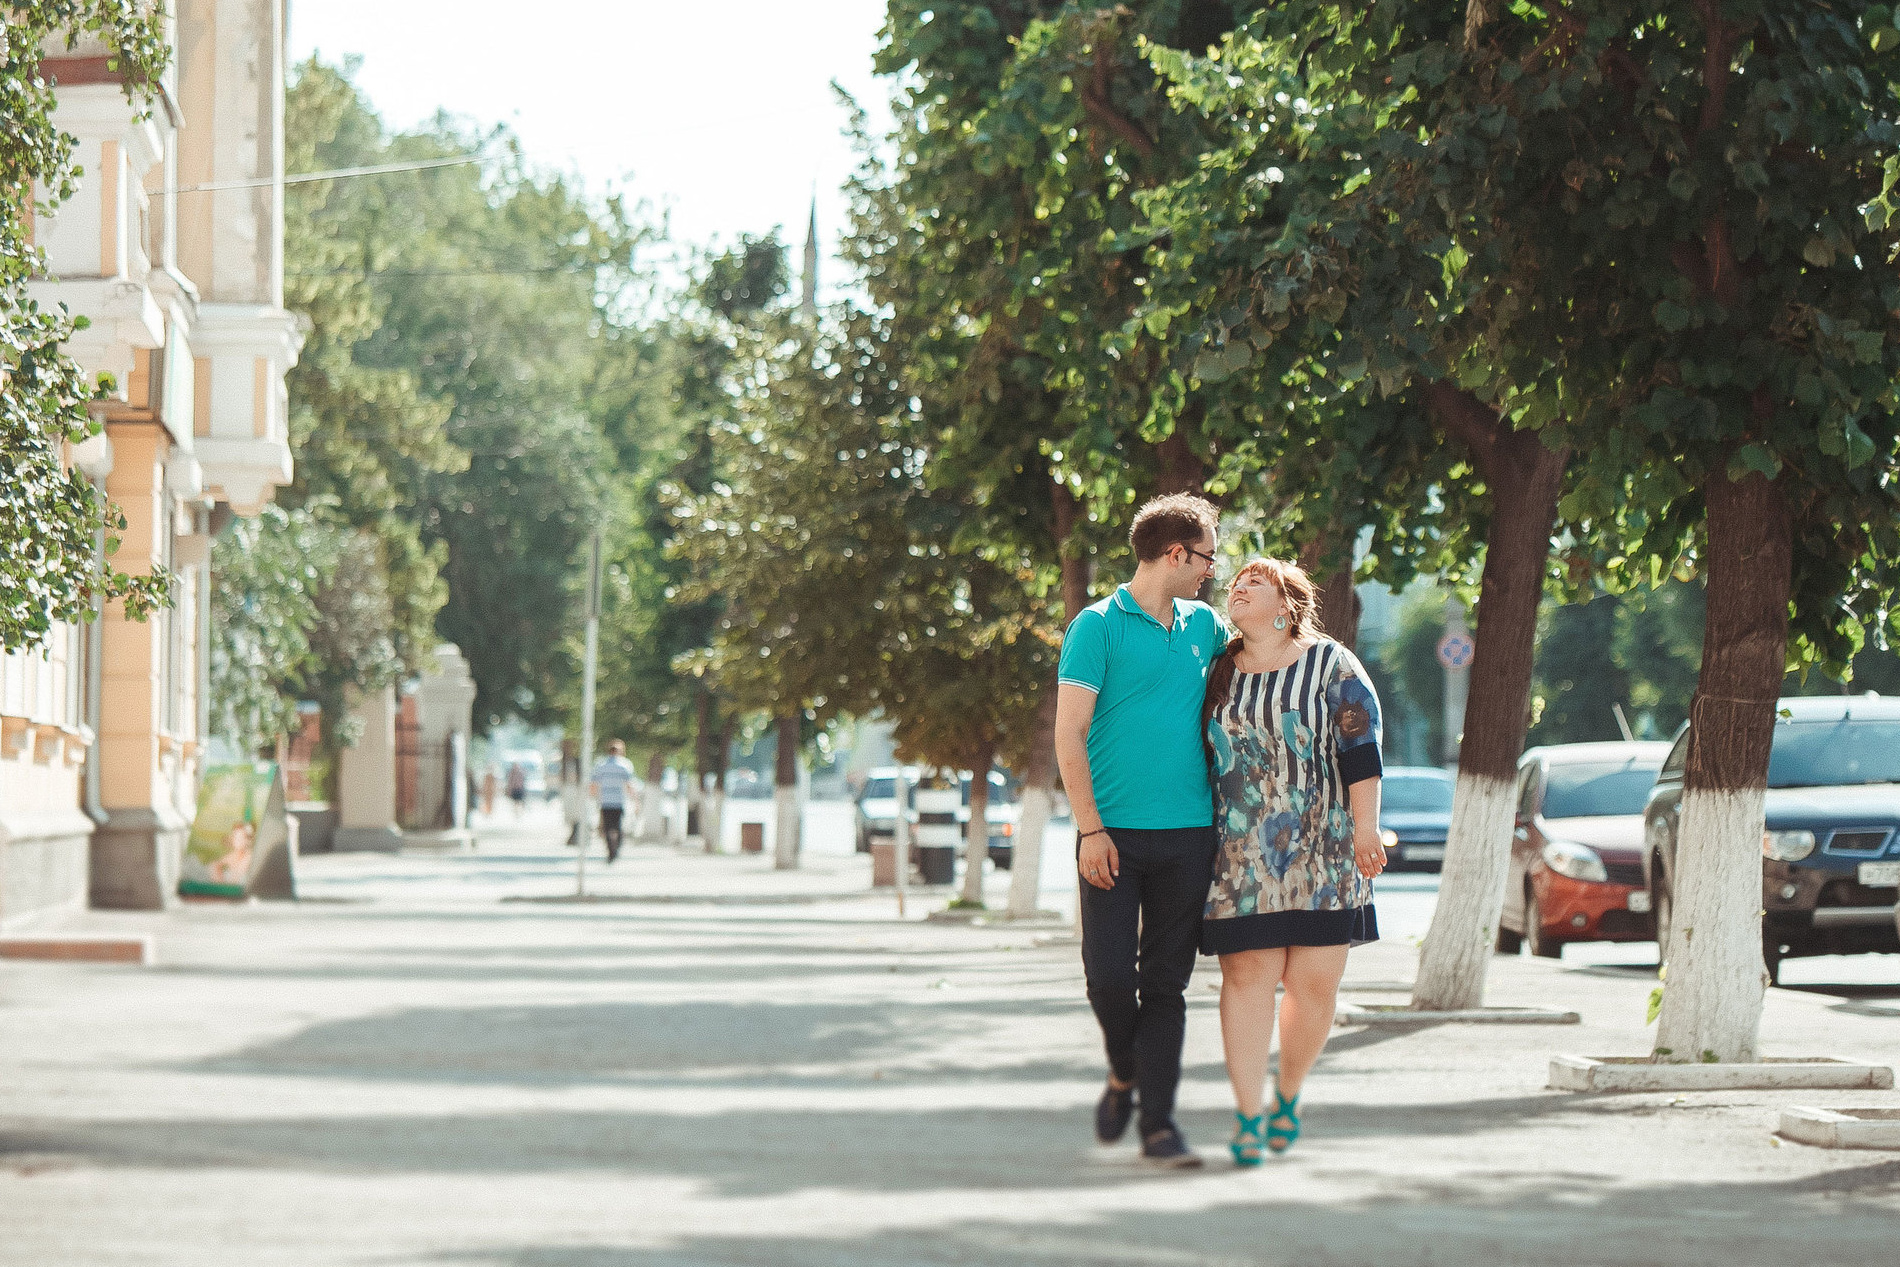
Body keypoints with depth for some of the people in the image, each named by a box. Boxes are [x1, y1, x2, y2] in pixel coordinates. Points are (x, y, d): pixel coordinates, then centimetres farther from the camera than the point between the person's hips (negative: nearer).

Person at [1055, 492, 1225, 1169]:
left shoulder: (1204, 625, 14)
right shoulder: (1099, 626, -2)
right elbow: (1069, 735, -7)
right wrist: (1091, 829, -14)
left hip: (1188, 833, 4)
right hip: (1114, 833, -4)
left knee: (1166, 983, 2)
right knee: (1109, 973, -8)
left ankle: (1159, 1122, 2)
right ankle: (1125, 1073, 19)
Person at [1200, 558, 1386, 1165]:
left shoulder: (1331, 665, 3)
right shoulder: (1220, 673, 11)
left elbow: (1360, 749, -2)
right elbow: (1199, 759, 17)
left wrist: (1366, 829, -10)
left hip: (1322, 854, -1)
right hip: (1239, 857, 2)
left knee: (1314, 984, -1)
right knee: (1247, 975, -8)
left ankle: (1289, 1094, 21)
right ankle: (1248, 1115, -7)